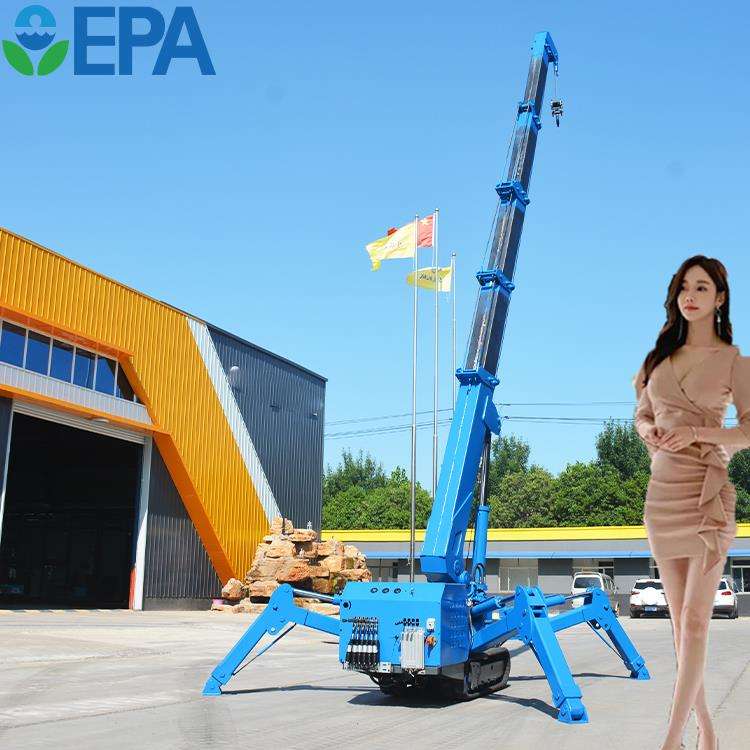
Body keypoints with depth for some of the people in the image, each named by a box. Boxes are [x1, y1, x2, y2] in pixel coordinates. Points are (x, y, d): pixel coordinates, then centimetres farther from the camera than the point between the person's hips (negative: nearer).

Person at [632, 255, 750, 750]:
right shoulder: (662, 356, 14)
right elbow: (642, 413, 21)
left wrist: (696, 432, -19)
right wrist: (648, 431, -2)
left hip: (707, 493, -5)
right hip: (662, 491, 6)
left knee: (695, 619, -8)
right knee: (681, 619, 8)